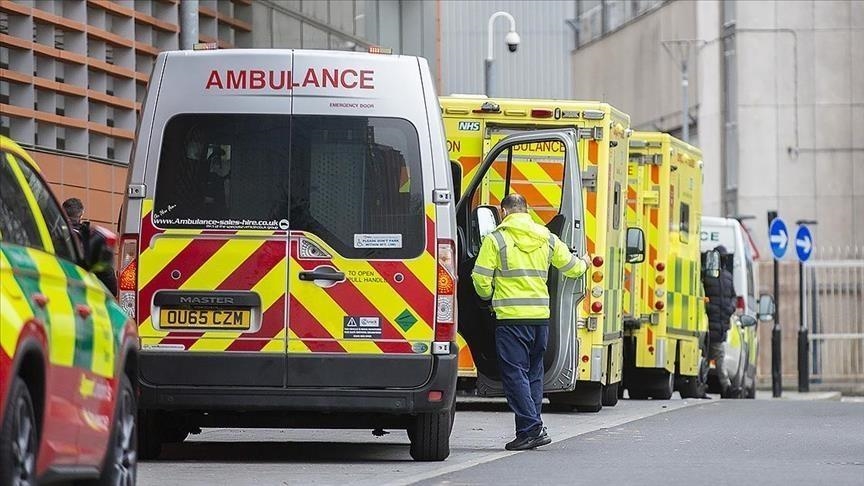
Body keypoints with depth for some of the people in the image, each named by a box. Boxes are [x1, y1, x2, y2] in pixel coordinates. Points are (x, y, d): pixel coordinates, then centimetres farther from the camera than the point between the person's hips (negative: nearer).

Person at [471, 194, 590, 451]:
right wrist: (584, 264, 45)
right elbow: (571, 267, 21)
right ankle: (532, 427, 17)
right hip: (541, 315, 6)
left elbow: (481, 278, -7)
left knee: (514, 373, -3)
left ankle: (531, 428, -12)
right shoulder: (546, 238, 10)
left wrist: (488, 296, 15)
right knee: (533, 372, 15)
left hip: (511, 316, -5)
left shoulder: (495, 239, -6)